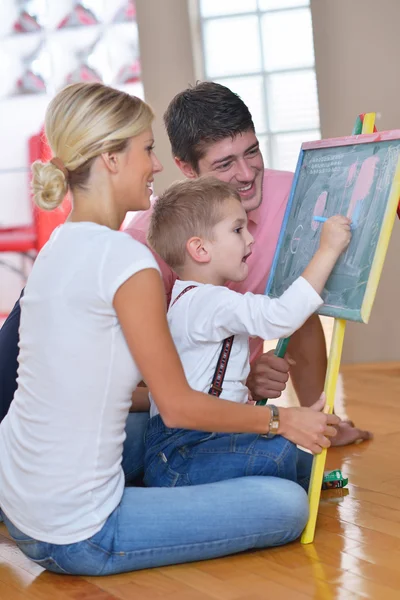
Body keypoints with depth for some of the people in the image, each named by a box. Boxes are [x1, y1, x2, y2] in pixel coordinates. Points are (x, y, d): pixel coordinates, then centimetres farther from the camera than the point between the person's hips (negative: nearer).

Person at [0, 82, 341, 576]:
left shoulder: (59, 247, 8)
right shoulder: (124, 257, -20)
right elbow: (179, 406, -13)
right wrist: (281, 419, 2)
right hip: (76, 537, -9)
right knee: (287, 505, -6)